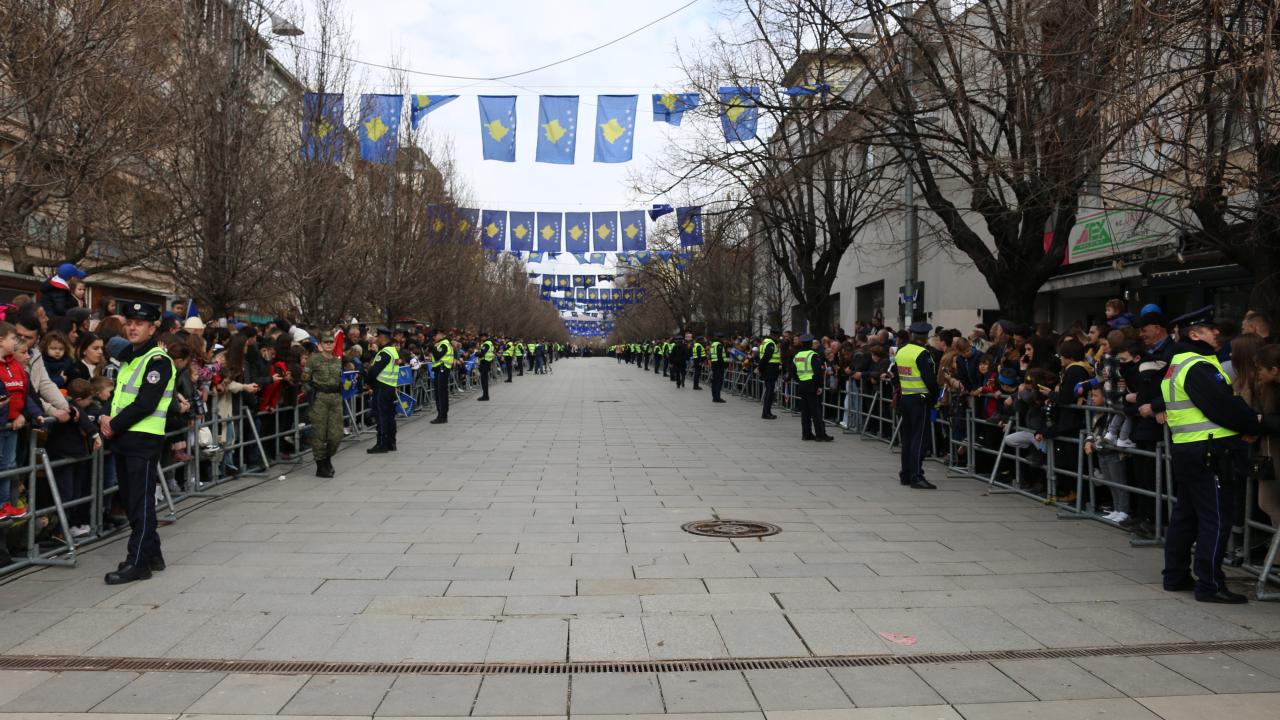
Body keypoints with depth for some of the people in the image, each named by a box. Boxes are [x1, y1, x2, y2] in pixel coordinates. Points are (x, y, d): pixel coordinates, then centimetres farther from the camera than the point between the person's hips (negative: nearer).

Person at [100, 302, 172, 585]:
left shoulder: (158, 361, -11)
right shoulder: (127, 358, 17)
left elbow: (145, 404, -18)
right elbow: (117, 394, 17)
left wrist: (115, 426, -13)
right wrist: (105, 419, -1)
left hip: (144, 438, -9)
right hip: (122, 438, 9)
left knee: (141, 502, -4)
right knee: (129, 500, 14)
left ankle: (138, 563, 1)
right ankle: (152, 553, 25)